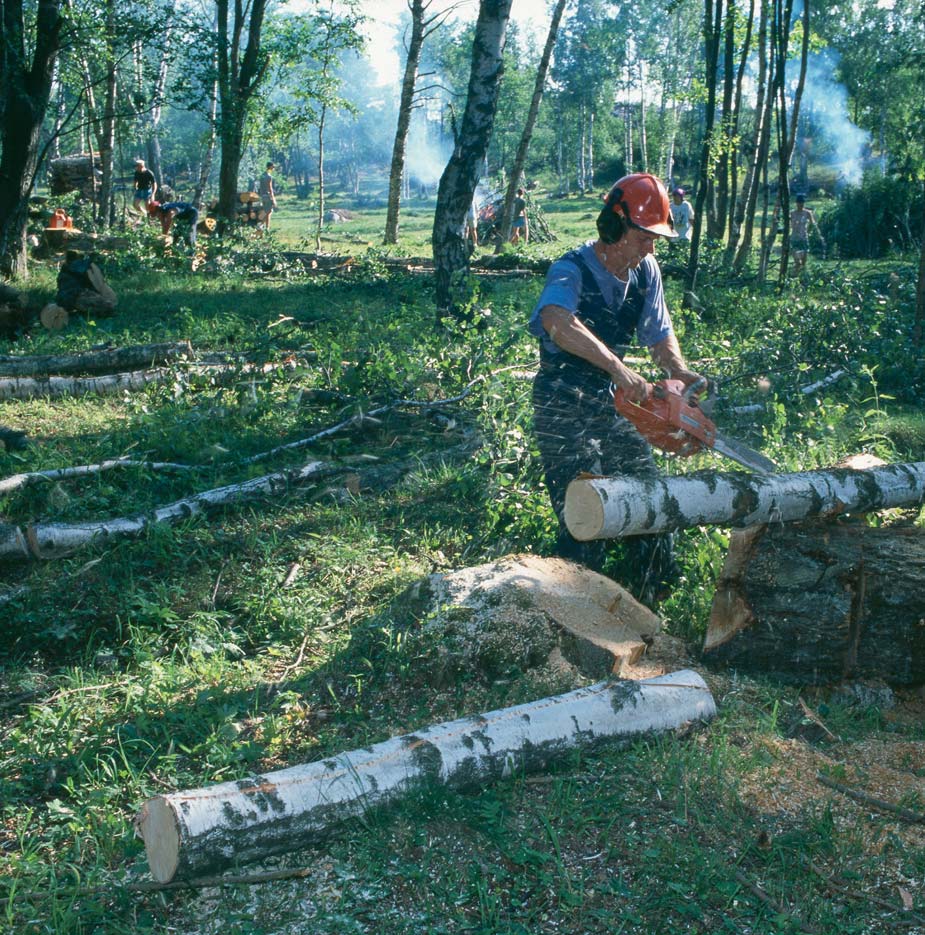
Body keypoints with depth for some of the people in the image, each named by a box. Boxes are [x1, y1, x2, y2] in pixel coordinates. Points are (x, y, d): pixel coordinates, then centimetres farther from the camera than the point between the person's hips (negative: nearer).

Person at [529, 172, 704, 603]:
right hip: (564, 410, -7)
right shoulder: (572, 271, -22)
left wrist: (679, 371, -10)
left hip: (610, 403, 7)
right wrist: (620, 369, -52)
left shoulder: (646, 272, 0)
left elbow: (659, 334, 11)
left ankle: (647, 609, 30)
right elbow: (557, 321, -45)